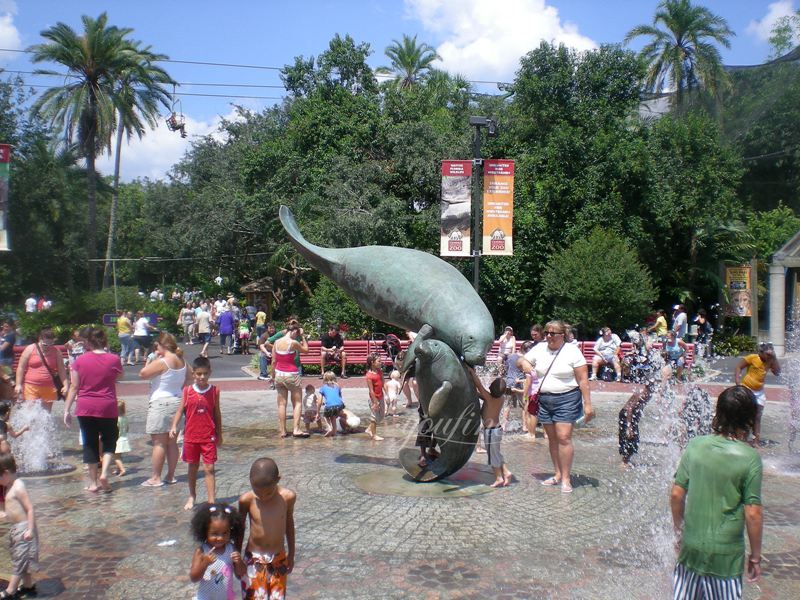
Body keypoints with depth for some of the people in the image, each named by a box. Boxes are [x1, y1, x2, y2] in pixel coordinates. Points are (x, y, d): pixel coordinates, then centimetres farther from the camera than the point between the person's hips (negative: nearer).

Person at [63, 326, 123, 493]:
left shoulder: (80, 360, -4)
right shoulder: (113, 359, -6)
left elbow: (74, 387, -2)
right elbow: (119, 378, 14)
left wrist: (67, 410, 5)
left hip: (85, 408, 1)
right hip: (108, 408, -1)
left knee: (90, 444, 10)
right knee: (109, 442, 16)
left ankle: (93, 482, 14)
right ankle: (104, 473, -4)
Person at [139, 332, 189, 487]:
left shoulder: (162, 362, -17)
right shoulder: (182, 362, 6)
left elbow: (142, 373, -13)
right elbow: (189, 378, 18)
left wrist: (154, 358, -7)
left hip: (160, 403, -7)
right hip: (177, 402, 7)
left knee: (159, 443, -2)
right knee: (172, 442, 12)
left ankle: (155, 478, 3)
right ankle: (171, 476, 17)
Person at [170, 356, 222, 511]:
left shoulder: (214, 391, -3)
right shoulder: (188, 391, -3)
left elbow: (217, 413, 4)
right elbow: (180, 410, -2)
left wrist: (219, 435, 8)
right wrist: (174, 426, -18)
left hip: (209, 437, -1)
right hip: (191, 436, 1)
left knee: (209, 469, -3)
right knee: (193, 467, 15)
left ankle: (211, 501, -2)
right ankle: (192, 496, 33)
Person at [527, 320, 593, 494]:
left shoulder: (572, 351, -7)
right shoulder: (539, 349, 5)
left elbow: (583, 380, -8)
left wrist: (587, 404, -12)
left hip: (566, 399, -5)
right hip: (544, 399, 5)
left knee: (564, 438, -10)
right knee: (552, 439, 10)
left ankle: (566, 478, -2)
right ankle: (558, 474, 21)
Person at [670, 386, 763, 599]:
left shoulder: (695, 445, -5)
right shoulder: (750, 458, -14)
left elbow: (676, 495, -1)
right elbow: (753, 513, -13)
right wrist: (755, 556, 0)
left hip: (691, 547, 3)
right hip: (726, 554, -3)